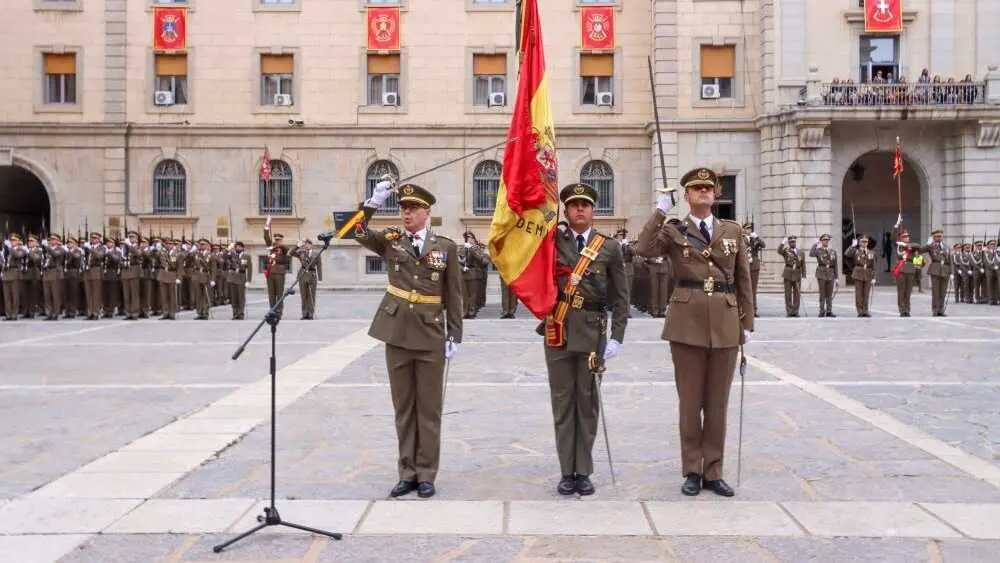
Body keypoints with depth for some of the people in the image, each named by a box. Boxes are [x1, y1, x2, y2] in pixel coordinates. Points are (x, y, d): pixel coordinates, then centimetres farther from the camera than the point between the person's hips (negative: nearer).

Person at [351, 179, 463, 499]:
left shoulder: (446, 247, 1)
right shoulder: (390, 240, 4)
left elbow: (453, 296, 2)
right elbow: (357, 233, -13)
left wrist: (454, 335, -1)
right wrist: (373, 203, -25)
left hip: (431, 337, -1)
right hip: (397, 334, 1)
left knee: (429, 408, 5)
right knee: (403, 408, 9)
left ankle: (426, 474, 15)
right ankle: (407, 473, 18)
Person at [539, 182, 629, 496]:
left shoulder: (609, 247, 3)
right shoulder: (551, 239, 6)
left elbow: (621, 296, 3)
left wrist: (617, 337, -3)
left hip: (592, 333, 0)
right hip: (557, 332, 0)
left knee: (588, 403, 7)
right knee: (562, 403, 6)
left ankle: (583, 471, 17)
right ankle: (567, 472, 14)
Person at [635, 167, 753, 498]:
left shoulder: (733, 231, 11)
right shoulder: (673, 231, 4)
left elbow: (744, 280, 12)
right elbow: (644, 249, -16)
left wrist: (747, 322, 8)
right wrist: (660, 212, -13)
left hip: (725, 324, 2)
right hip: (687, 322, -2)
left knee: (718, 402, 8)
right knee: (690, 401, 5)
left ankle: (713, 472, 18)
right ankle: (692, 471, 16)